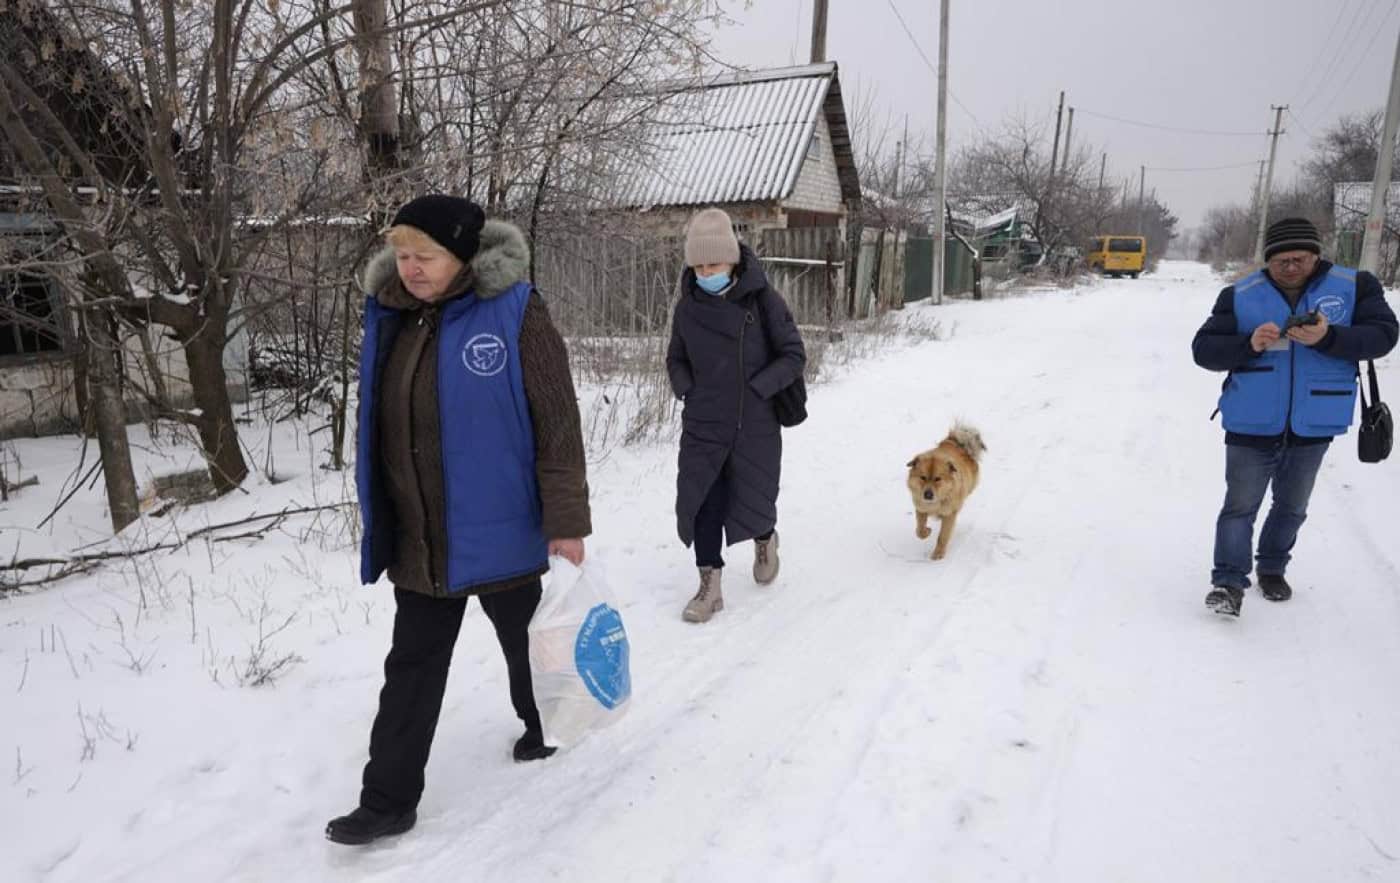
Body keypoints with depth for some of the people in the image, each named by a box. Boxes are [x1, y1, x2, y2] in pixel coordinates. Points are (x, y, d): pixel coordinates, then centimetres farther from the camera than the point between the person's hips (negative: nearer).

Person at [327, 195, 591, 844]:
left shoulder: (513, 314, -15)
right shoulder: (389, 319, 4)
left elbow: (558, 425, -15)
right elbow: (378, 431, 12)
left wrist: (566, 521, -17)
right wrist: (380, 522, 16)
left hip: (500, 531, -4)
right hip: (417, 541, 5)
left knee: (527, 646, 18)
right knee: (411, 668, 12)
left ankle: (544, 730, 46)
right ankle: (389, 799, 25)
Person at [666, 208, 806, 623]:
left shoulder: (761, 299, -10)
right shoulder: (687, 306, 0)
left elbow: (794, 355, -6)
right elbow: (676, 359, 15)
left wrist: (755, 389, -15)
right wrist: (687, 390, -2)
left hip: (755, 425, -2)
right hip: (702, 426, 3)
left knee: (754, 500, 7)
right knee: (702, 504, 0)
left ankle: (765, 541, 43)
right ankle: (710, 586, 14)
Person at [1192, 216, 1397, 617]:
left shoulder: (1354, 286, -2)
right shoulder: (1240, 295, -3)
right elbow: (1203, 349, -6)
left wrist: (1328, 338, -27)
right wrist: (1248, 345, -24)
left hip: (1313, 427, 2)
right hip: (1252, 426, -2)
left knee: (1292, 508, 17)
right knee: (1240, 506, -3)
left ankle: (1272, 568, 36)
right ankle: (1229, 581, 2)